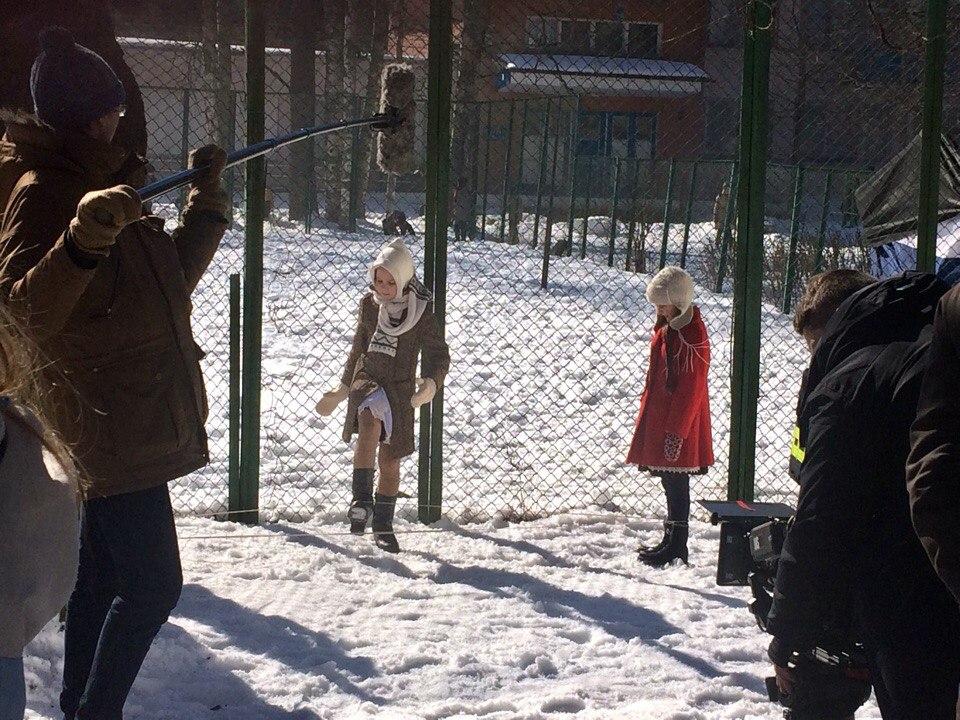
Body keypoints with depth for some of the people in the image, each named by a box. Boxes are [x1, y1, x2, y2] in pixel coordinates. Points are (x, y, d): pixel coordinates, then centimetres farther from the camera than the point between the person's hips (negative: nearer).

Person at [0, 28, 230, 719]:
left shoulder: (99, 180, 16)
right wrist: (79, 242, -46)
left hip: (135, 421, 10)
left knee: (104, 577, 15)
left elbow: (172, 277, 28)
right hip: (113, 426, -10)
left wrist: (206, 199, 23)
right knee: (152, 584, -10)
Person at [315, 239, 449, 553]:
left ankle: (383, 524, 27)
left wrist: (431, 383, -30)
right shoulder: (369, 304, 2)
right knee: (370, 420, -34)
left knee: (390, 461, 7)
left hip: (400, 388, 0)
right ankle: (362, 500, -36)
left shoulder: (420, 311, -8)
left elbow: (438, 354, -9)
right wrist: (342, 389, 23)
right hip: (367, 380, 1)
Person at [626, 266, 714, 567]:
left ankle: (676, 547, 5)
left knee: (676, 483, -2)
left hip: (677, 422, -9)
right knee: (670, 480, 16)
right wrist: (647, 411, 22)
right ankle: (671, 540, 25)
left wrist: (676, 430, -20)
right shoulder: (667, 328, 10)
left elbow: (691, 388, -21)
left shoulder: (691, 337, -20)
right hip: (660, 415, 9)